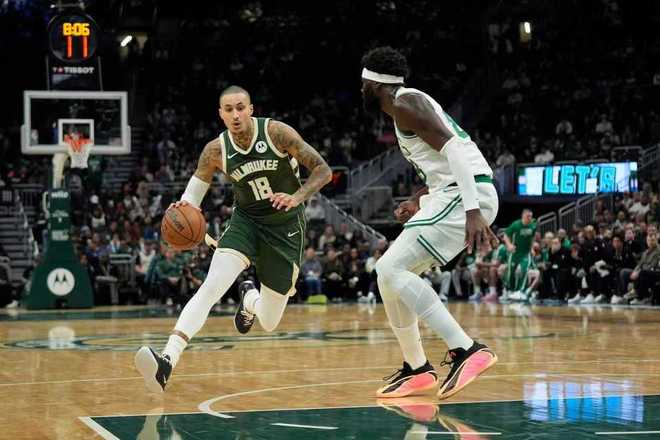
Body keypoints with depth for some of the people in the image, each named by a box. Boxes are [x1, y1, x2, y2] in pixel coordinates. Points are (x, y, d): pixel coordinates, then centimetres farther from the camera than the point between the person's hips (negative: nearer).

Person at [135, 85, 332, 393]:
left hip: (285, 227, -1)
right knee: (210, 287, -27)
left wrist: (297, 197, -30)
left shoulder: (276, 132, -16)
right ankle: (167, 361, -36)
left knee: (269, 323, 6)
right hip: (245, 220, 1)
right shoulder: (215, 151, -10)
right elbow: (196, 189, 3)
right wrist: (183, 210, -21)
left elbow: (323, 170, -12)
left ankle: (250, 298, 45)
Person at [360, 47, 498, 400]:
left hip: (466, 195, -10)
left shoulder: (404, 104, -7)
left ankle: (467, 351, -23)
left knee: (391, 268, -15)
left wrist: (472, 211, -26)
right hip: (455, 195, 10)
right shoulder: (410, 103, 24)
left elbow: (453, 149, -20)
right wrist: (418, 202, 27)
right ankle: (416, 369, 20)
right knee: (390, 272, 14)